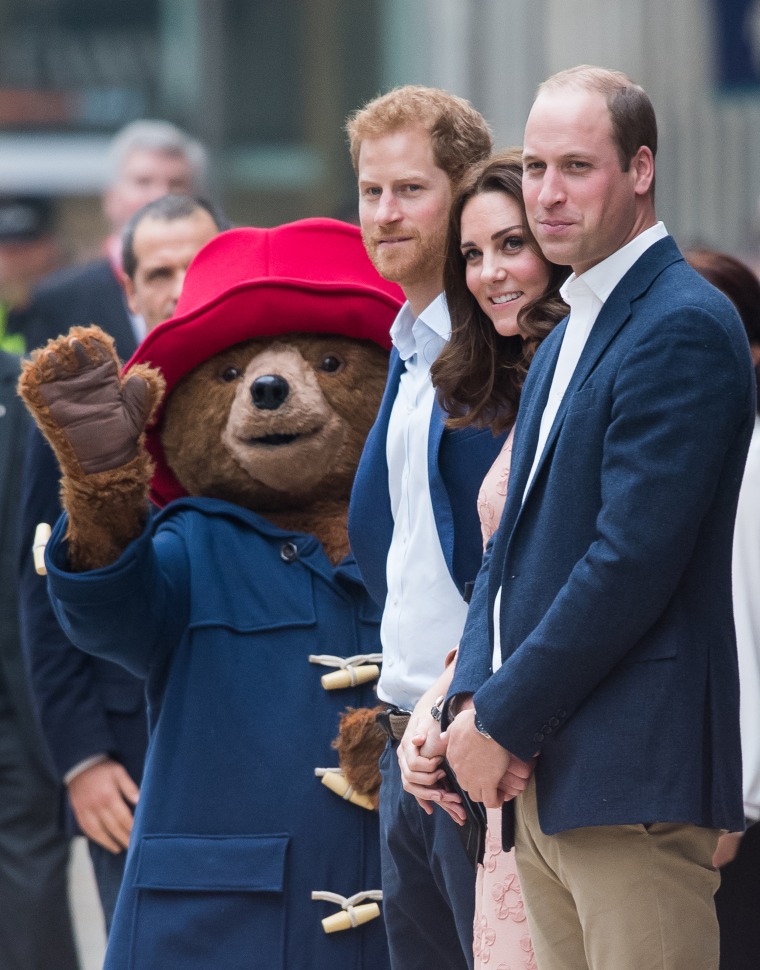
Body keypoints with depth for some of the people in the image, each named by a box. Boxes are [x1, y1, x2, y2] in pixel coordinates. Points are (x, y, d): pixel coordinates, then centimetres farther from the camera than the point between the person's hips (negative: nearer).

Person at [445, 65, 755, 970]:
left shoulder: (685, 328, -12)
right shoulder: (565, 339, 20)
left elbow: (634, 559, -18)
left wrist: (502, 723, -13)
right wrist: (472, 700, 2)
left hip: (633, 775, -9)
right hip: (540, 777, 9)